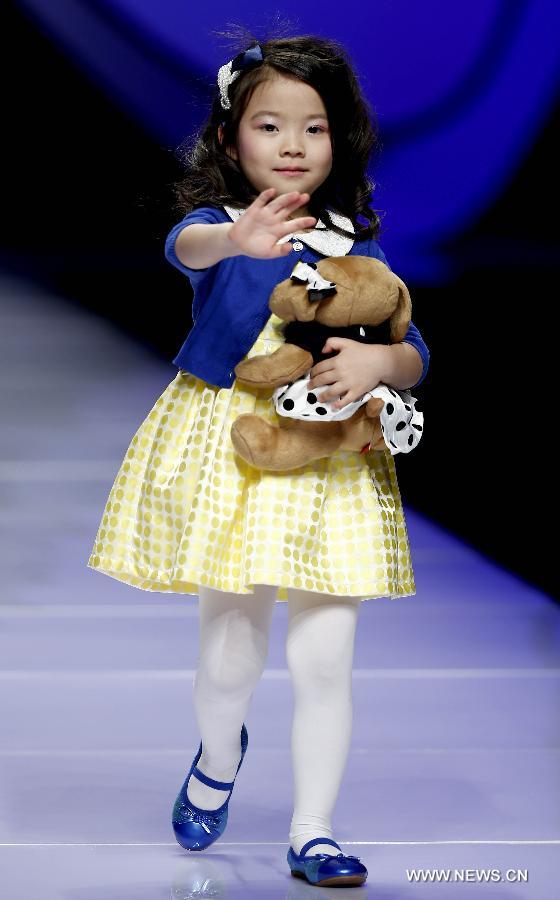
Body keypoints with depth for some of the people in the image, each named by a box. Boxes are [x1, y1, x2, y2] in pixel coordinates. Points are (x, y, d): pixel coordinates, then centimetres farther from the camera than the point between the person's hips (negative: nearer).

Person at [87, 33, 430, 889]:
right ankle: (219, 756, 39)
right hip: (227, 455, -1)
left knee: (325, 660, -3)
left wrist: (377, 360, -23)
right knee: (230, 661, 4)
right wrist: (240, 238, -54)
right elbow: (189, 245, -30)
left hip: (327, 464, 2)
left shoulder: (354, 250, 3)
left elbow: (414, 353, 2)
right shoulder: (220, 224, -5)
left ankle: (312, 833, 12)